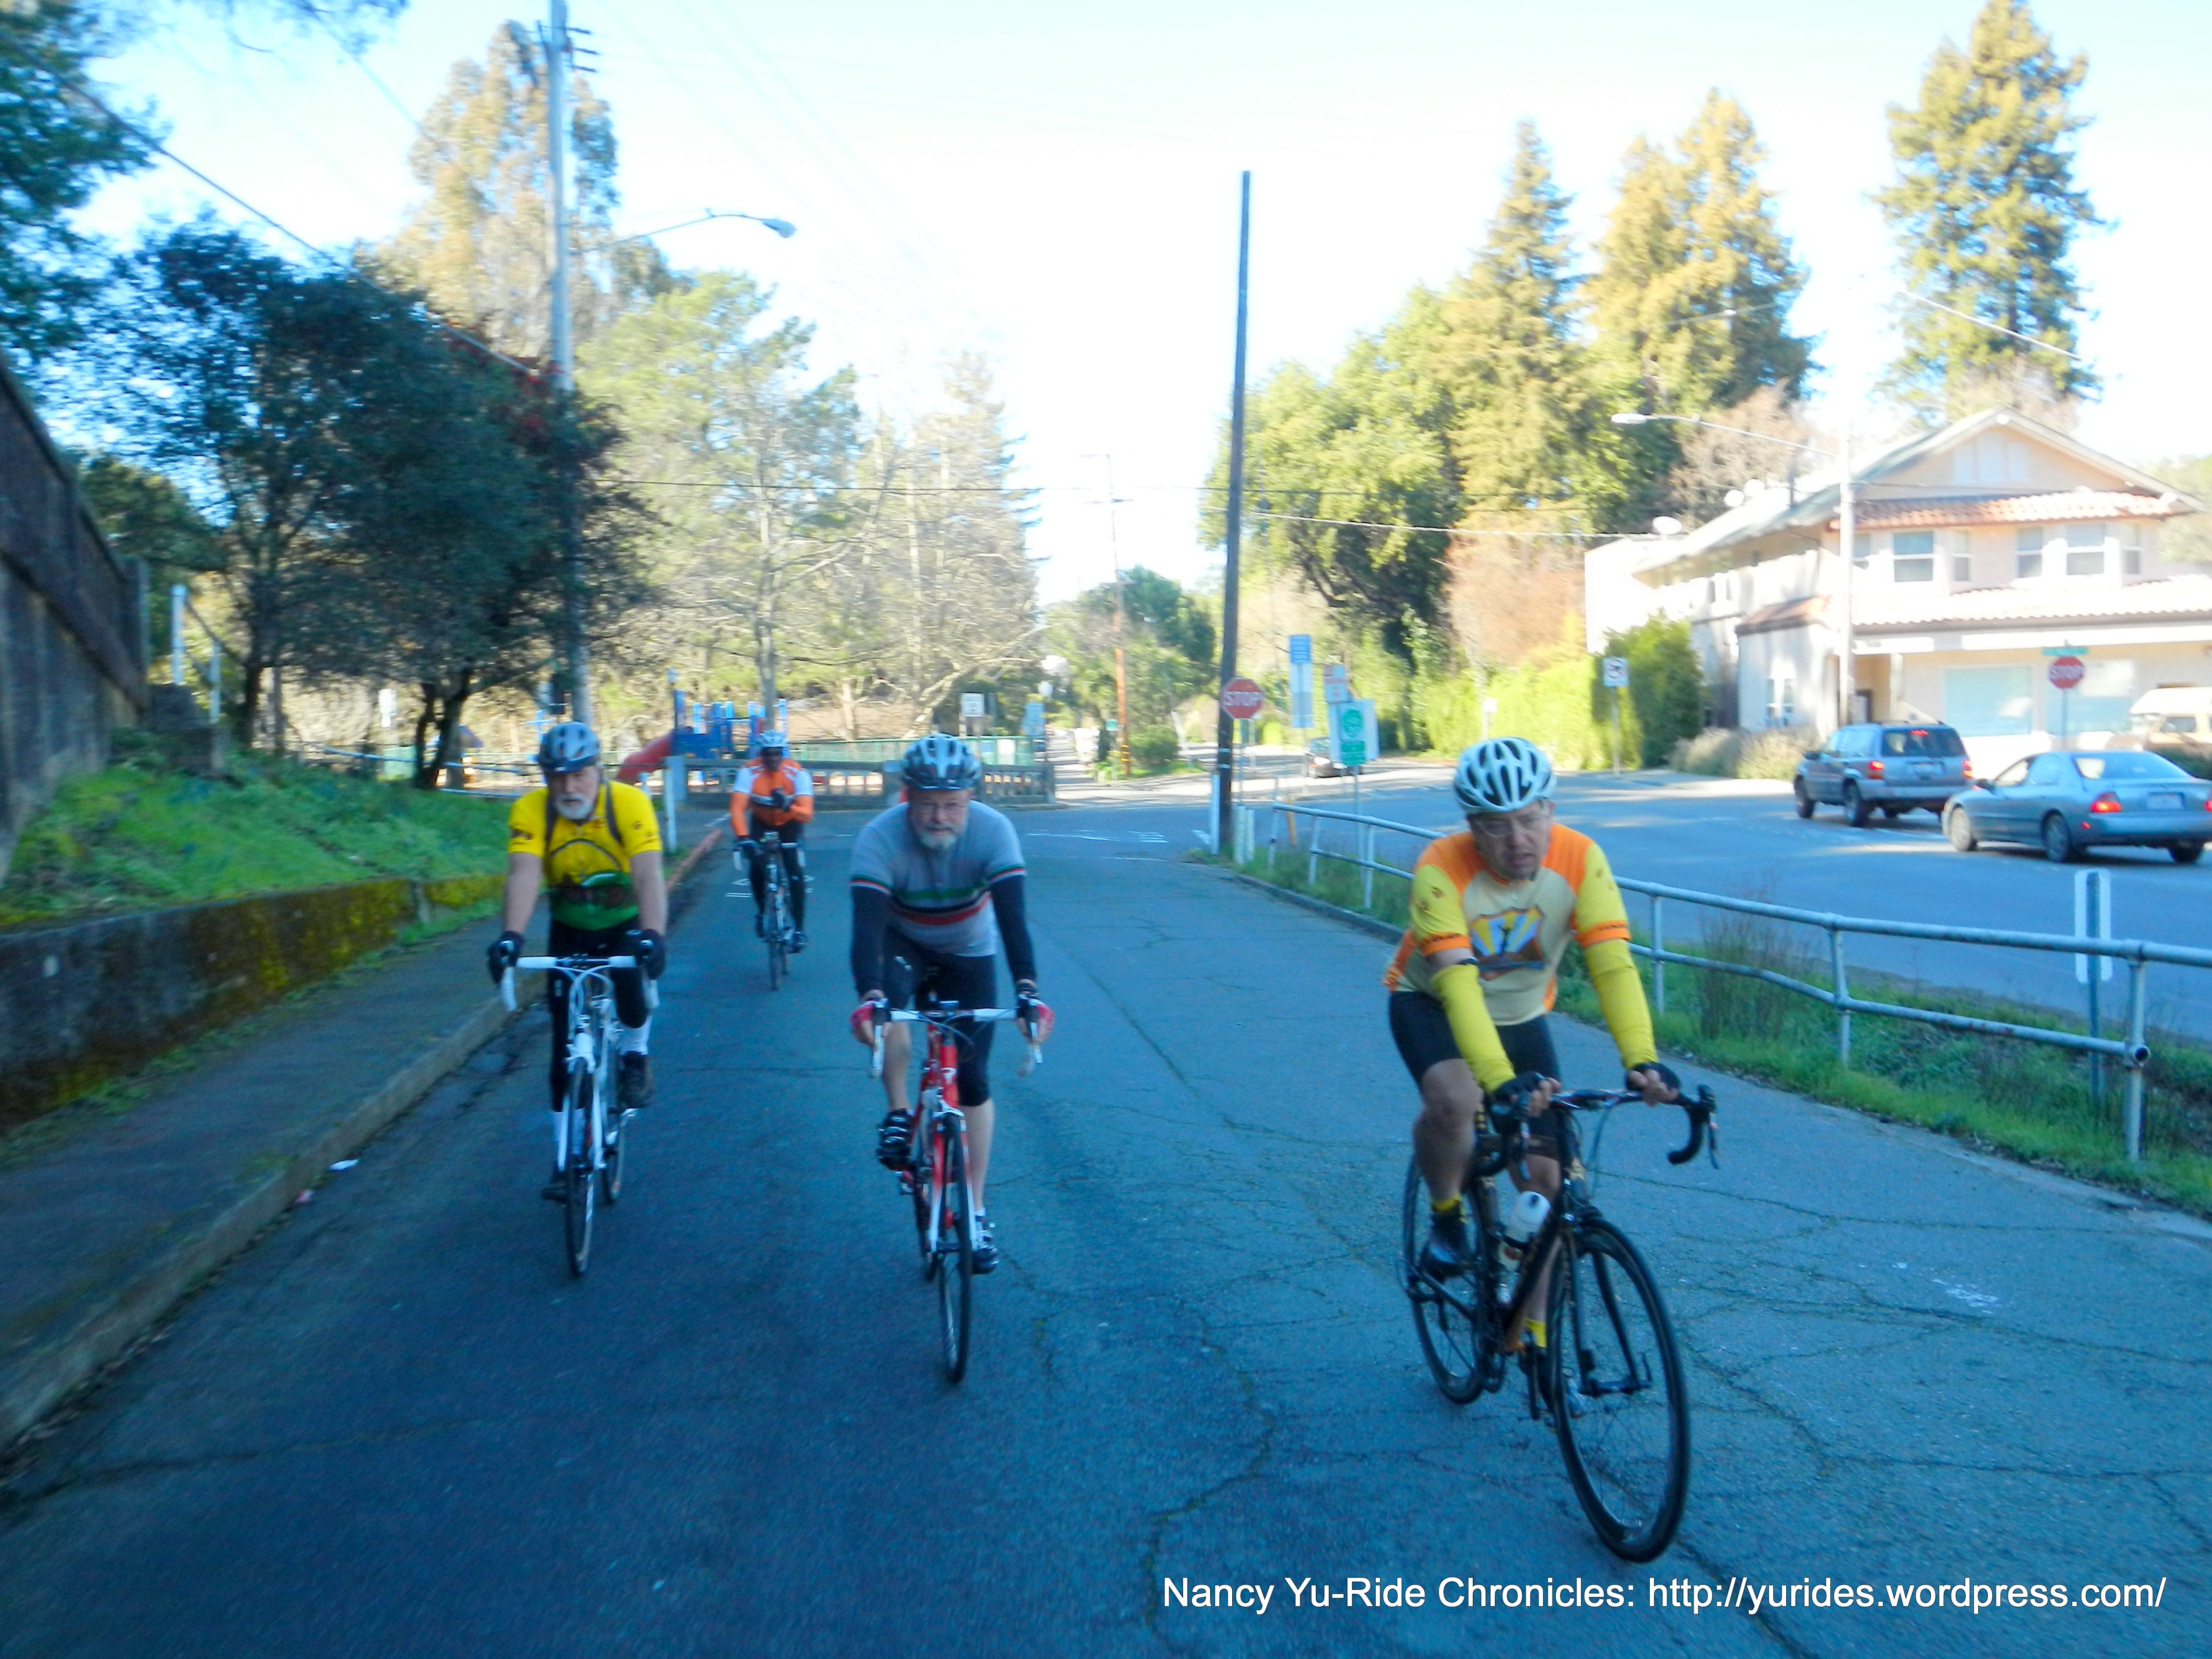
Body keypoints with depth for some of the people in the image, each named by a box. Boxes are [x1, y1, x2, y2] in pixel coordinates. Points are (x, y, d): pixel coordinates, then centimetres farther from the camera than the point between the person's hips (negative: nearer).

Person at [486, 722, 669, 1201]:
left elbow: (648, 874, -36)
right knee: (567, 1044, -2)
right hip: (570, 931, 2)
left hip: (626, 924, -2)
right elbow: (523, 877, -32)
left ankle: (635, 1056, 3)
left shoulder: (629, 802, -25)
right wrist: (510, 936, -50)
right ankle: (564, 1157, 9)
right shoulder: (531, 811, -20)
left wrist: (653, 935, -53)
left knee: (633, 982, -31)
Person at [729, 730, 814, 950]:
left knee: (795, 871, -18)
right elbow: (737, 809, -35)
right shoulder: (750, 772, -27)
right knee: (756, 867, -19)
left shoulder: (798, 773, -28)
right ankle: (761, 911, 11)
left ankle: (799, 928, -7)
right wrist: (743, 839, -50)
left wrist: (788, 806, -55)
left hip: (790, 823, -1)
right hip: (761, 822, 1)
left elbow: (808, 814, -35)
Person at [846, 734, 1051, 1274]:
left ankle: (976, 1210, 9)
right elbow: (867, 924, -40)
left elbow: (1013, 916, -38)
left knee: (972, 1078, -4)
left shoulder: (993, 831, -30)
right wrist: (869, 997, -56)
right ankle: (898, 1113, -11)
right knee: (887, 1001, -35)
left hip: (969, 952, 1)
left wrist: (1028, 990, -52)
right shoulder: (880, 839, -31)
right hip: (904, 943, -1)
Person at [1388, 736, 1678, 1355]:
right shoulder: (1442, 869, -32)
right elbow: (1457, 984, -41)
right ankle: (1446, 1216, -5)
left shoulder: (1579, 860, -24)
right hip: (1430, 1005, -3)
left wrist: (1642, 1059, -46)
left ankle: (1528, 1333, 14)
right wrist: (1502, 1080, -54)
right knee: (1455, 1100, -36)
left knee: (1546, 1177, -4)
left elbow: (1613, 964, -31)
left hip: (1521, 1017, 3)